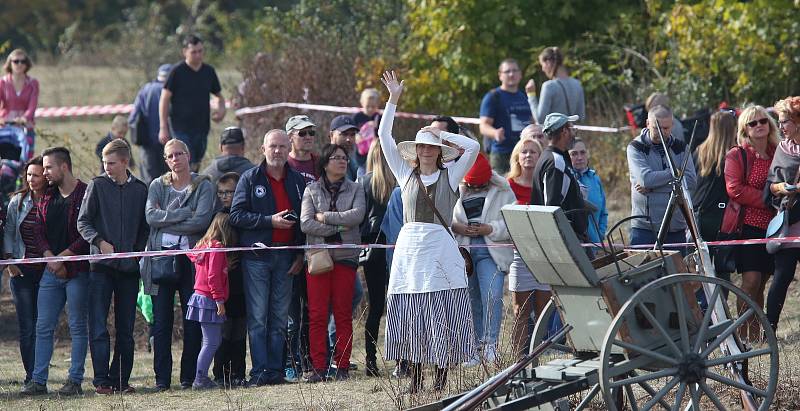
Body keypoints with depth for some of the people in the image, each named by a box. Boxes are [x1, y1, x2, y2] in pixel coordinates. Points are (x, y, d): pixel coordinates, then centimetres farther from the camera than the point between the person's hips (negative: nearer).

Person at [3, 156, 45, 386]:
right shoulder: (17, 202, 6)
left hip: (47, 271, -2)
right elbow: (9, 233, 11)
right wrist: (10, 261, 1)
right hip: (21, 272, 2)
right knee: (26, 327, 0)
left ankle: (37, 377, 3)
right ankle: (31, 375, 3)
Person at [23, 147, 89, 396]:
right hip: (51, 271, 6)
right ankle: (38, 380, 5)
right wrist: (50, 257, -6)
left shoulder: (85, 194, -6)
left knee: (77, 327, 0)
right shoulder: (47, 198, 14)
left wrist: (64, 257, -13)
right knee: (43, 327, 3)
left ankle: (75, 381, 2)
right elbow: (39, 232, 11)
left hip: (77, 270, -6)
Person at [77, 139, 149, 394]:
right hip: (101, 266, -2)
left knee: (125, 329, 5)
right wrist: (100, 241, -13)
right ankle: (101, 380, -6)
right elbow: (83, 222, 2)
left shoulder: (140, 190, 8)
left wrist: (136, 251, 2)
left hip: (129, 267, 2)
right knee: (98, 326, -8)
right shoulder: (97, 186, 3)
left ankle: (120, 380, 11)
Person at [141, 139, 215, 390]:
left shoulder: (203, 186, 5)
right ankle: (162, 378, 1)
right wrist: (185, 214, -11)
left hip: (191, 258, -1)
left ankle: (189, 377, 5)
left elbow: (201, 221, -10)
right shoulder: (158, 185, 11)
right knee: (161, 321, -2)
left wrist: (166, 221, -8)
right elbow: (151, 216, -5)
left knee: (193, 320, -1)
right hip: (161, 259, 1)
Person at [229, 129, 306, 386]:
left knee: (279, 318, 5)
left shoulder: (298, 182, 12)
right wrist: (270, 221, -15)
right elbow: (236, 215, -6)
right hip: (256, 256, -3)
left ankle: (275, 370, 7)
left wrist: (300, 254, 7)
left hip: (285, 257, 3)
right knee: (258, 318, -6)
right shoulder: (250, 179, 2)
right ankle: (260, 372, -7)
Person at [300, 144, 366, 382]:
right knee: (317, 314, -5)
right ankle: (319, 367, -3)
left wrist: (324, 217, -8)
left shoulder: (355, 190, 11)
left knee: (343, 313, 1)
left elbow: (357, 215, -8)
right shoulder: (312, 190, 8)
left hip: (345, 256, 1)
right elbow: (306, 224, -5)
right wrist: (338, 228, -9)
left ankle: (342, 366, 4)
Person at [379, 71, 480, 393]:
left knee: (443, 314, -6)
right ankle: (415, 375, 3)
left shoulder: (450, 176, 7)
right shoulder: (406, 175, 12)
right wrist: (393, 101, 5)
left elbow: (473, 147, -4)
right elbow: (385, 139, 9)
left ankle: (441, 373, -3)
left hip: (440, 246, -2)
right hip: (409, 246, 2)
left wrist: (441, 134, 1)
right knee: (409, 313, -1)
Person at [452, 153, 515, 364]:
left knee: (492, 297, -19)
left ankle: (490, 345, -19)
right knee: (471, 302, 6)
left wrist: (490, 229, -14)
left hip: (490, 252, -2)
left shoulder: (503, 192, 5)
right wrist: (455, 227, -12)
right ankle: (475, 349, 13)